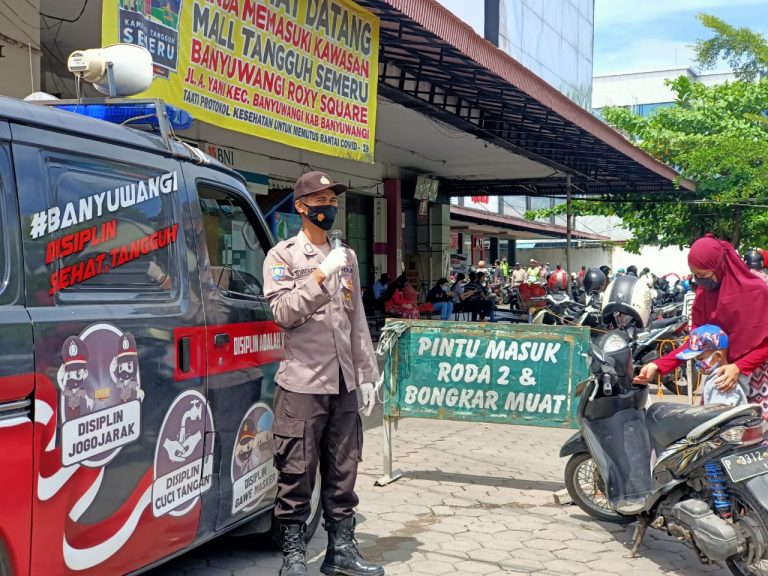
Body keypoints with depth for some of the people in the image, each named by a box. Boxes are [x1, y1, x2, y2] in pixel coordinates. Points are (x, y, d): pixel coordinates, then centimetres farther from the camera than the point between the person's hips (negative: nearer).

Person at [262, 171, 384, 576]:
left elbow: (357, 321, 16)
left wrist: (366, 375, 13)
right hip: (302, 383, -5)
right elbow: (283, 312, -14)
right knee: (297, 473, -1)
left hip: (343, 385, 5)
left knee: (343, 470, 11)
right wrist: (321, 275, -22)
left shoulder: (347, 258, 15)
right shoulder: (282, 256, -1)